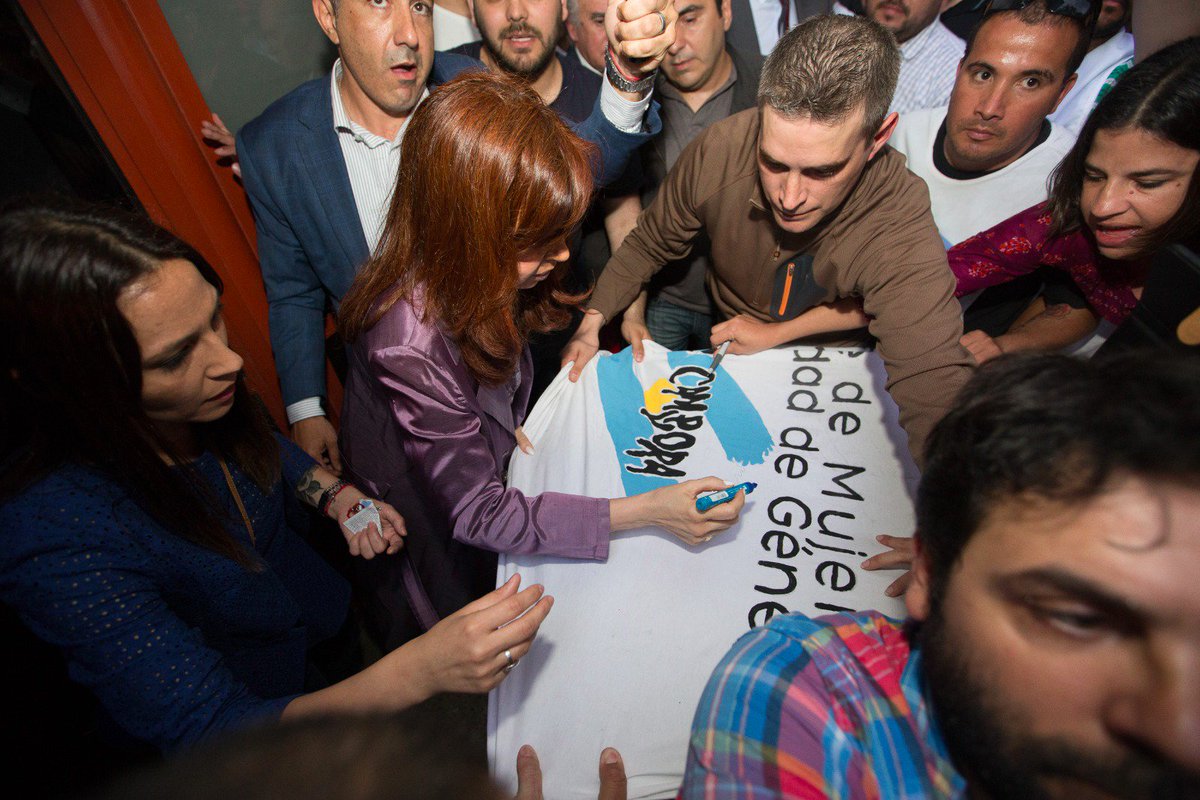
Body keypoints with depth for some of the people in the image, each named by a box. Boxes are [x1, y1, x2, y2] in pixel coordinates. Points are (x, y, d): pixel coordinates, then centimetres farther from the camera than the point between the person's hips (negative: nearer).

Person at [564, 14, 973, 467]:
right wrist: (592, 322, -15)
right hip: (719, 333, 2)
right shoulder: (720, 149, -23)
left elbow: (938, 394, -39)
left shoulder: (903, 236, -33)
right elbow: (651, 242, -6)